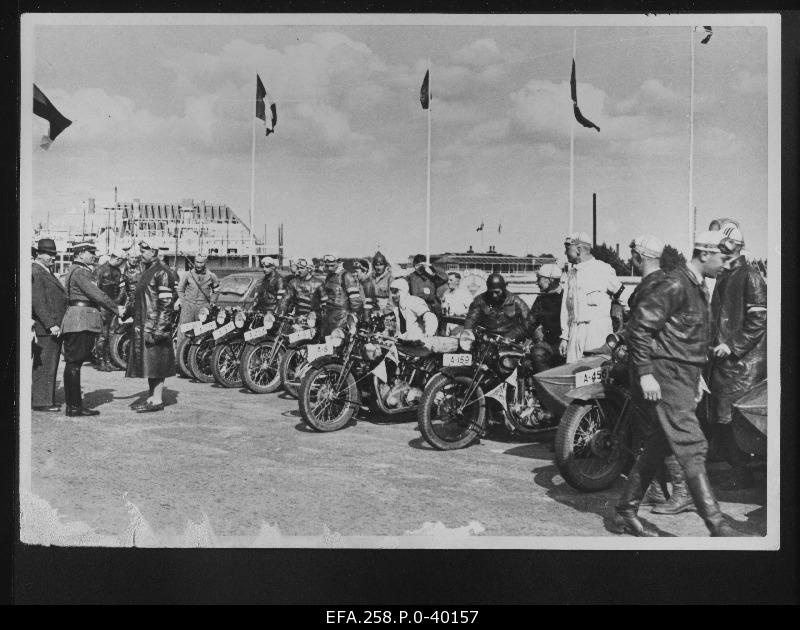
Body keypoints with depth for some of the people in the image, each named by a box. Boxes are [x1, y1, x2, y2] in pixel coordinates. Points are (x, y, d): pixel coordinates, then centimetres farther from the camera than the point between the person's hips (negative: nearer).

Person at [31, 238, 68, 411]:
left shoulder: (47, 272, 19)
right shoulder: (35, 272, -13)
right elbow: (38, 302, -21)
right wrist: (51, 324, -24)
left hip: (53, 327, 10)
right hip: (45, 327, -10)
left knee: (49, 364, 14)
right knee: (45, 365, -7)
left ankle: (44, 399, 21)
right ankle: (41, 402, -2)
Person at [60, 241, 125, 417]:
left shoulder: (83, 271, 20)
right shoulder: (79, 272, -12)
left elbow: (95, 295, 19)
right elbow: (96, 294, -16)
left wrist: (115, 307, 12)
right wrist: (116, 309, -9)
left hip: (83, 323, 11)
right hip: (80, 321, -11)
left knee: (74, 363, 11)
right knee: (74, 364, -7)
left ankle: (73, 405, 16)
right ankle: (74, 407, -4)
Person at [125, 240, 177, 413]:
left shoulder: (162, 272, -12)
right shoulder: (147, 271, 18)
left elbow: (167, 303, -17)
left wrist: (158, 329, -21)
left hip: (154, 326, -10)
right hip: (142, 326, 10)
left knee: (155, 363, -7)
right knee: (147, 362, 12)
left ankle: (157, 400, -3)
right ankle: (152, 396, 19)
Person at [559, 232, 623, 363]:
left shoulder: (603, 269, -1)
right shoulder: (571, 273, 17)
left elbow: (621, 296, 4)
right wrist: (564, 337, 14)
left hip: (599, 329, -6)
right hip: (575, 331, 6)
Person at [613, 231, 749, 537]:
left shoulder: (699, 288, 18)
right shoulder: (674, 285, -14)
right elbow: (639, 326, -19)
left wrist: (697, 377, 23)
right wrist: (645, 373, -22)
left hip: (683, 377, 10)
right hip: (665, 378, -10)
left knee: (657, 446, 12)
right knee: (692, 448, -13)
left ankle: (625, 512, 19)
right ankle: (717, 525, -13)